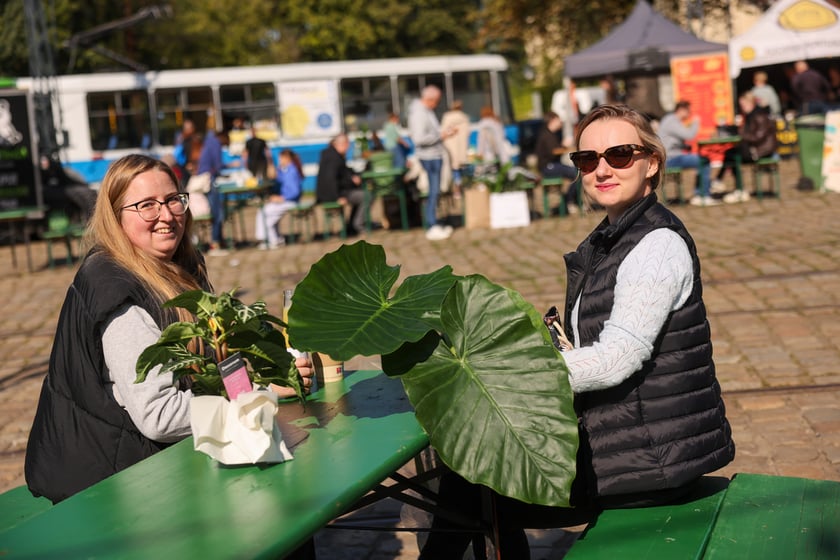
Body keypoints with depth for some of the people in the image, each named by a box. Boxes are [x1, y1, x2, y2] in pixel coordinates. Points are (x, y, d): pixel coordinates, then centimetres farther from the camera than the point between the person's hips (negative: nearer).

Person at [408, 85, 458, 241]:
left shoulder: (427, 111, 14)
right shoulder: (419, 113, -18)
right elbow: (419, 138, -26)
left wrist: (445, 132, 10)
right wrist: (440, 136, -18)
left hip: (436, 155, 10)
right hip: (430, 157, -10)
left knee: (435, 191, 14)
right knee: (433, 191, -7)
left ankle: (434, 224, 22)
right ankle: (432, 228, -2)